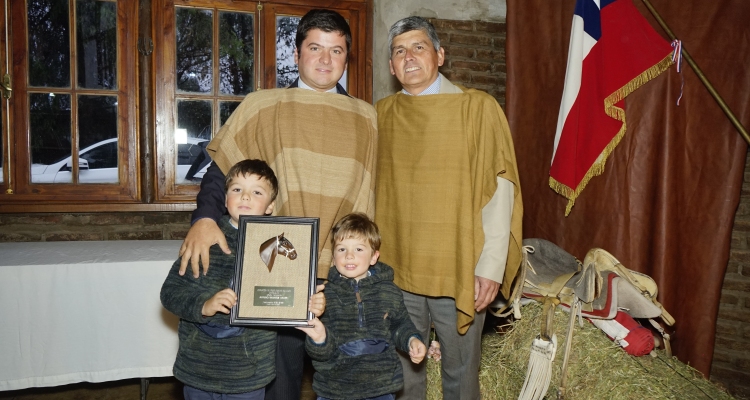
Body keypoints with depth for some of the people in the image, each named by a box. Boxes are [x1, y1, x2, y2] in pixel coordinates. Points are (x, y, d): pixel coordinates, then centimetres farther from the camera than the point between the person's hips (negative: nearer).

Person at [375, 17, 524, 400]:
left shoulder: (478, 107, -5)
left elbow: (500, 190, -8)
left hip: (460, 272, -3)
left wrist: (491, 266, -13)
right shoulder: (381, 114, 6)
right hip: (395, 271, 3)